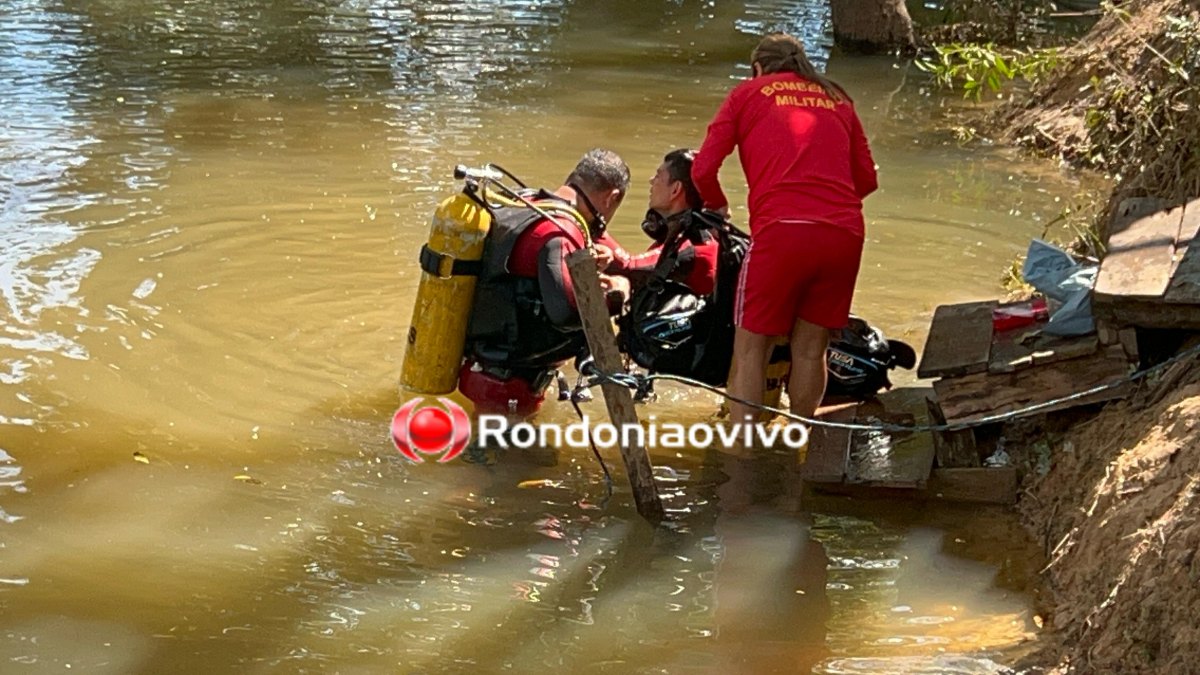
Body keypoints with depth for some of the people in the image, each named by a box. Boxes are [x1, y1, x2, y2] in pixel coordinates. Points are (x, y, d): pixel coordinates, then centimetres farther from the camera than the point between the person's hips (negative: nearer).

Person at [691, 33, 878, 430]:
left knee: (750, 348, 6)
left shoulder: (748, 93, 16)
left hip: (781, 229, -3)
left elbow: (703, 170, 8)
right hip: (845, 233, 4)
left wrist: (718, 207, 27)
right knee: (810, 348, 14)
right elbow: (866, 179, 23)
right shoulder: (837, 99, 26)